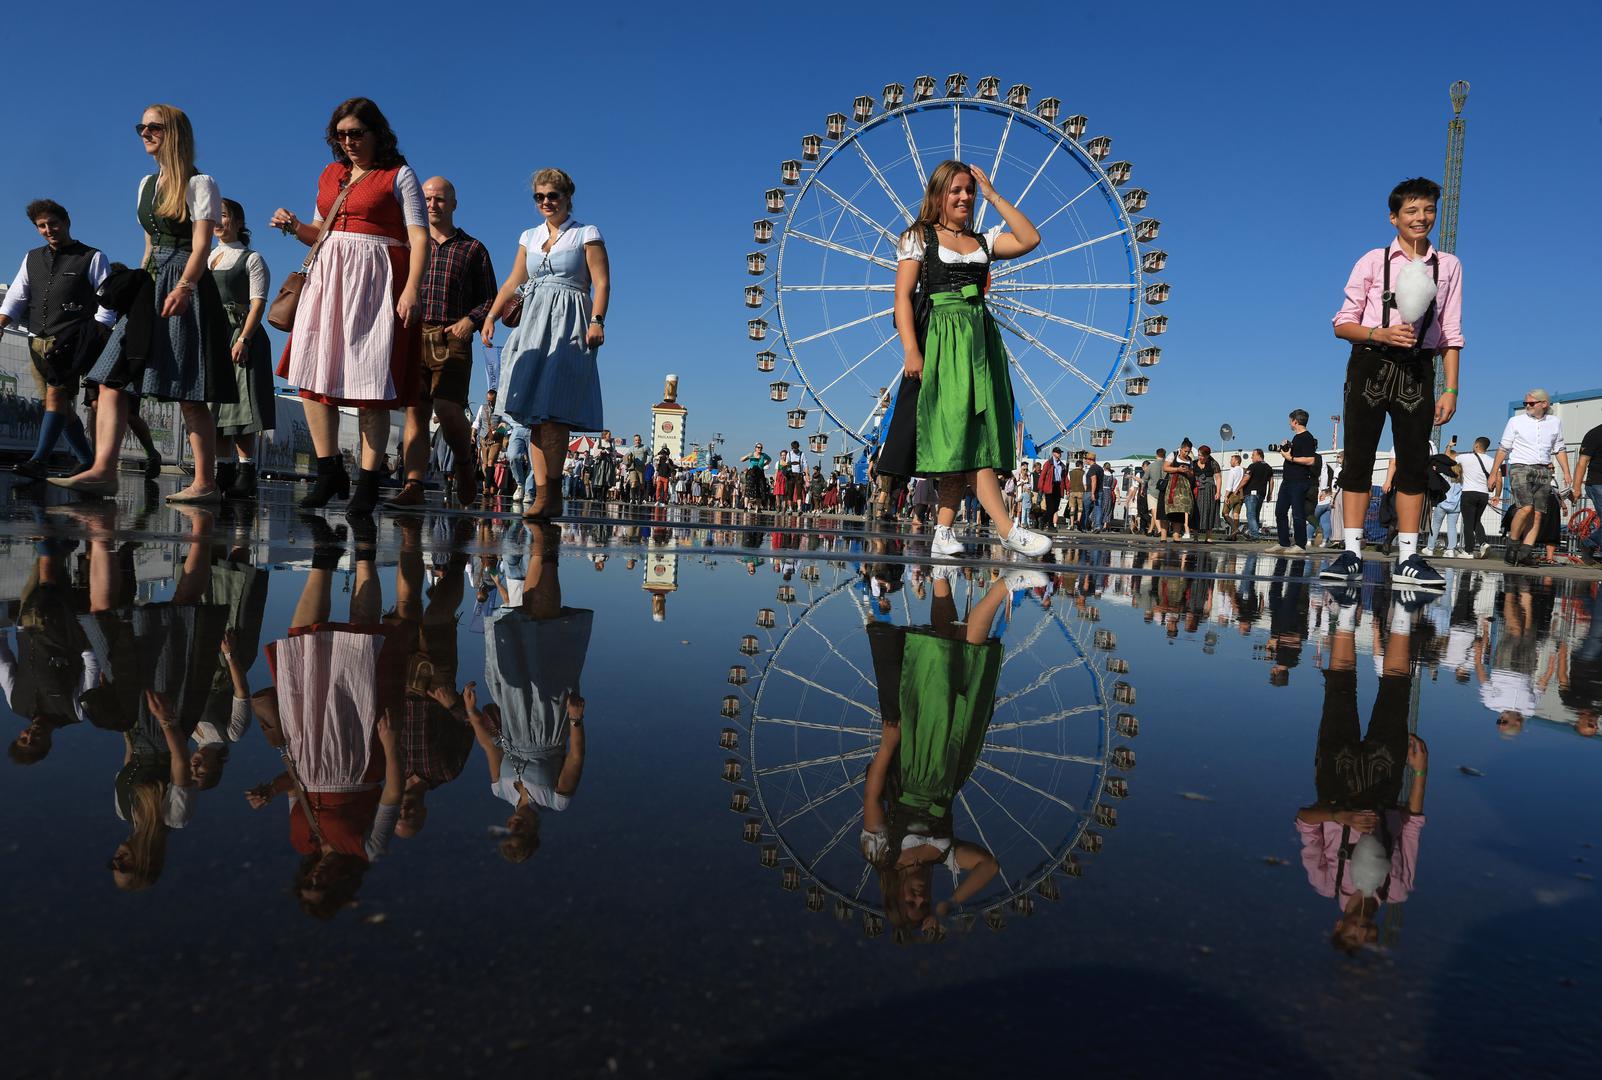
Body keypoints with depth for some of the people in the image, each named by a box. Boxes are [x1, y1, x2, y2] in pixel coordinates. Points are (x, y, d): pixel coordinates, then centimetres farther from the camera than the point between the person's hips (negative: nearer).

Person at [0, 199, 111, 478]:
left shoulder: (92, 258, 5)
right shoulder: (32, 259, 20)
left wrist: (94, 337, -12)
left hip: (72, 342, -6)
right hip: (38, 342, 6)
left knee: (55, 395, -19)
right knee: (60, 405, 5)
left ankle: (38, 461, -25)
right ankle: (88, 462, 12)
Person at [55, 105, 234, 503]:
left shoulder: (200, 183, 0)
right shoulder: (146, 184, 23)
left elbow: (201, 242, -11)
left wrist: (184, 286, -25)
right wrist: (136, 286, 18)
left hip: (184, 286, -8)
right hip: (149, 288, 8)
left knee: (188, 392, -10)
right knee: (110, 378, -5)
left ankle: (205, 482, -8)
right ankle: (103, 470, -10)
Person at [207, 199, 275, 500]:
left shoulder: (251, 259, 3)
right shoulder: (205, 258, 22)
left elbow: (258, 303, -7)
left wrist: (243, 339, -19)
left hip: (239, 336, -6)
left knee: (240, 401, -12)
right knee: (215, 402, 4)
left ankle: (246, 471, -13)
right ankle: (226, 469, 7)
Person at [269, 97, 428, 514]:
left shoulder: (399, 175, 2)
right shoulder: (330, 175, 18)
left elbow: (419, 237, -6)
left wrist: (412, 288, -19)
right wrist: (295, 227, 5)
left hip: (375, 281, -6)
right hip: (327, 277, 6)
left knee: (371, 386, -6)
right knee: (310, 374, -2)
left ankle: (367, 483, -1)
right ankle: (329, 472, 6)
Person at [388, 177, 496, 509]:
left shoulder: (473, 249, 14)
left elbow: (489, 299, 11)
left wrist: (471, 320, -7)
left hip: (452, 340, -2)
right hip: (413, 336, 3)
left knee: (448, 408, -17)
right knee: (415, 410, -5)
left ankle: (463, 462, 11)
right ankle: (413, 486, -8)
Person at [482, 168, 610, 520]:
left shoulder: (587, 235, 5)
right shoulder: (530, 237, 21)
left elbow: (602, 283, -4)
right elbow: (513, 282, 19)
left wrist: (597, 321, -18)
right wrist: (491, 315, 7)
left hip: (568, 325, -6)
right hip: (533, 324, 6)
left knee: (551, 411, -17)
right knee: (535, 412, -3)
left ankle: (551, 494, -16)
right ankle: (542, 493, -4)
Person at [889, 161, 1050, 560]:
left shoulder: (983, 240, 19)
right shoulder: (919, 238, 7)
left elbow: (1030, 239, 5)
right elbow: (903, 297, -2)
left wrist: (994, 196, 7)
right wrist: (911, 350, -15)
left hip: (981, 342, 5)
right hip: (941, 340, -5)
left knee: (963, 440, -2)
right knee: (961, 434, -14)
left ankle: (943, 533, 0)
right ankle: (1007, 530, -18)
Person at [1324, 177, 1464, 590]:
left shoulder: (1449, 266, 11)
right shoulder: (1373, 261, 4)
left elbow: (1451, 334, 9)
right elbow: (1342, 324, 2)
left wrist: (1451, 389, 2)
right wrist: (1381, 334, -16)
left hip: (1418, 370, 2)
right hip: (1371, 365, -2)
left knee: (1415, 460, -1)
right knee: (1358, 457, -4)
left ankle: (1408, 558, 2)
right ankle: (1351, 552, -1)